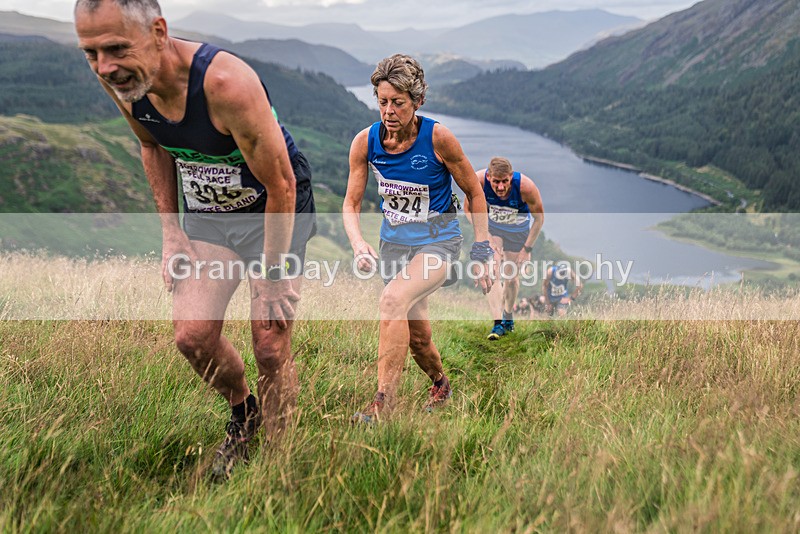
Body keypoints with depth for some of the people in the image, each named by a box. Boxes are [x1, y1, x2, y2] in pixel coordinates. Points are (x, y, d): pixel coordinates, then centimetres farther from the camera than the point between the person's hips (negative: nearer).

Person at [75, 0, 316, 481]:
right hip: (206, 212, 6)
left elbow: (280, 185, -26)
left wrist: (273, 276, -18)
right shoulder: (122, 80, -14)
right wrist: (171, 231, 4)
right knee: (193, 336, -2)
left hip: (275, 210, -5)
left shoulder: (226, 81, -35)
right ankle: (244, 412, 28)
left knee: (270, 348, -5)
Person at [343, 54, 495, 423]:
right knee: (415, 333, 11)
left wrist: (482, 251, -7)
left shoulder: (438, 137, -18)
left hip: (438, 241, -4)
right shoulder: (365, 142, -10)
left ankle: (383, 403, -22)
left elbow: (474, 191, -6)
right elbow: (351, 203, -4)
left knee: (393, 300, -29)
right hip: (394, 242, 4)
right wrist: (358, 245, -23)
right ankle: (440, 383, 42)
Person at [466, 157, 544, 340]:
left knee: (511, 276, 5)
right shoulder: (478, 181, -32)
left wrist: (527, 248, -17)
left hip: (519, 230, -1)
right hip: (491, 226, 1)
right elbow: (469, 206, -11)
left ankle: (508, 318, 30)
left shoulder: (526, 187, -35)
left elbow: (539, 216, -17)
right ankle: (498, 323, -14)